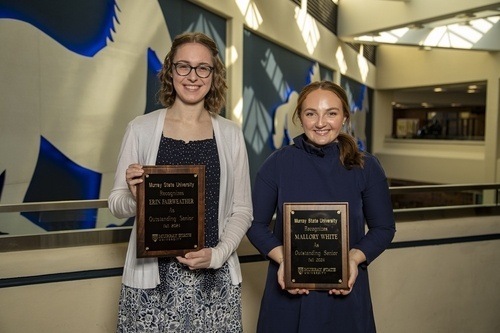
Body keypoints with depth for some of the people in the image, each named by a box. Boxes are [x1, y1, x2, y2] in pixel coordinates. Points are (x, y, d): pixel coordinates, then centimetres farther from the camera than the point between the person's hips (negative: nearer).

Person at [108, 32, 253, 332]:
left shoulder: (231, 134, 3)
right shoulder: (141, 128, -1)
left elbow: (242, 210, 6)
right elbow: (117, 205, 4)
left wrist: (218, 254, -9)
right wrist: (134, 197, -17)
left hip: (214, 277, 1)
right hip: (153, 275, -1)